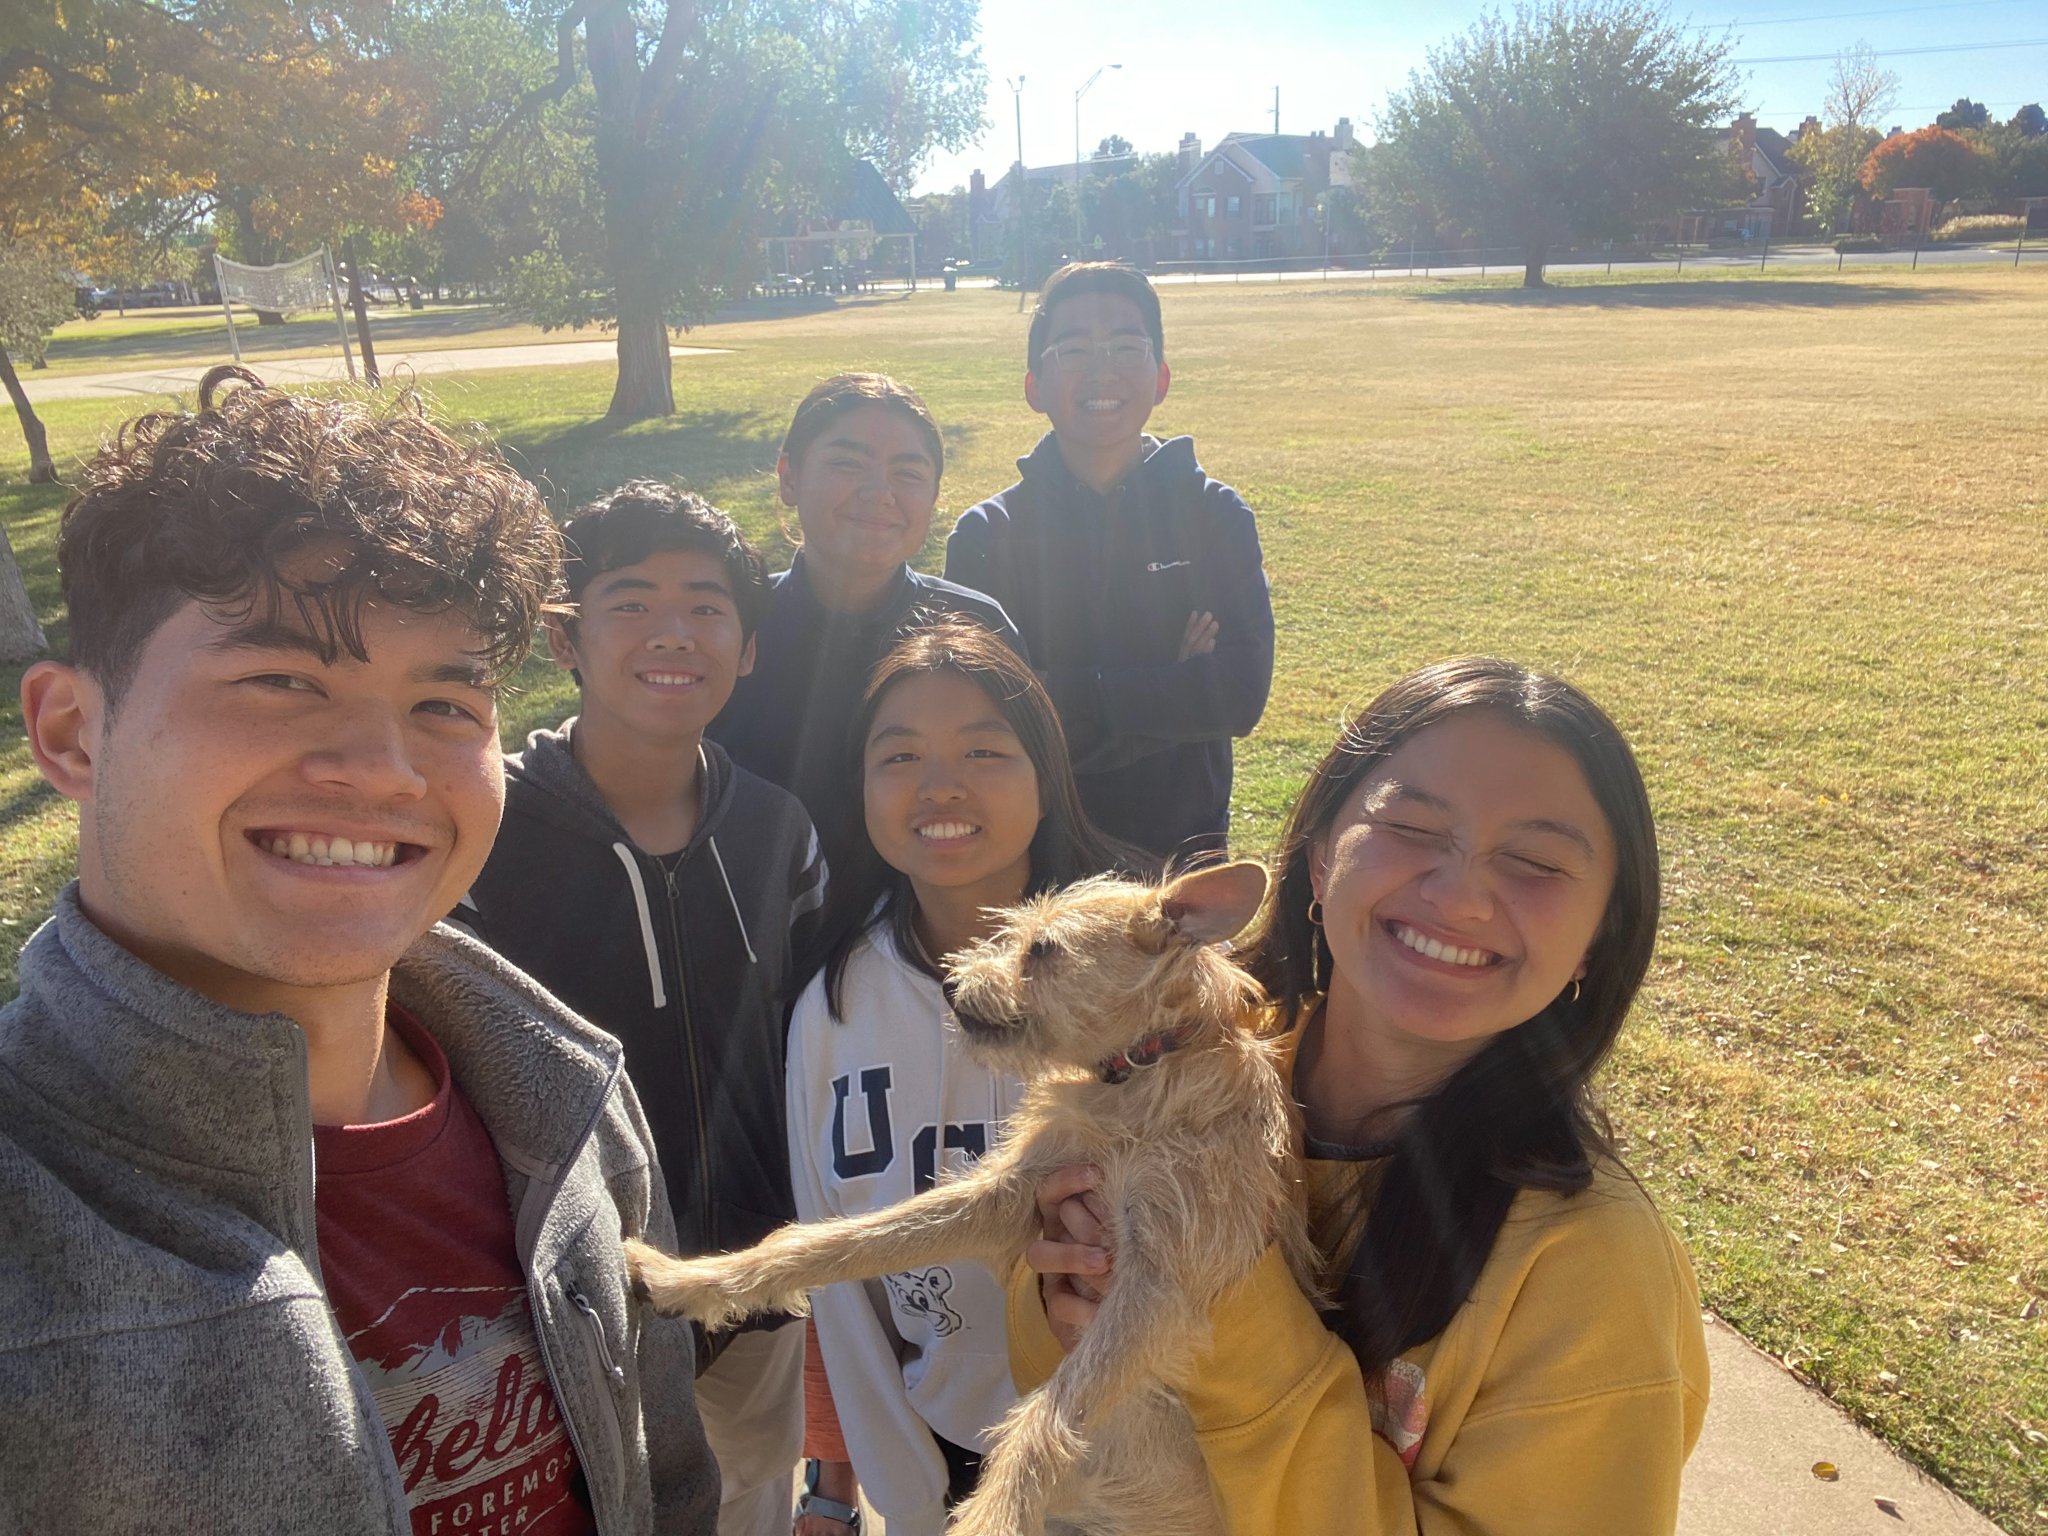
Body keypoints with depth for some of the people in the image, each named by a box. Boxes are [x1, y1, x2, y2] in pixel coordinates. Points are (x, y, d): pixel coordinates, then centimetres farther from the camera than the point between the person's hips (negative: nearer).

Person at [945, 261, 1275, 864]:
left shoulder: (1215, 515, -4)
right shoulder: (986, 533, -5)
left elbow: (1242, 690, -16)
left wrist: (1069, 695, -19)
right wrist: (1173, 689, -17)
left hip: (1182, 851, 1)